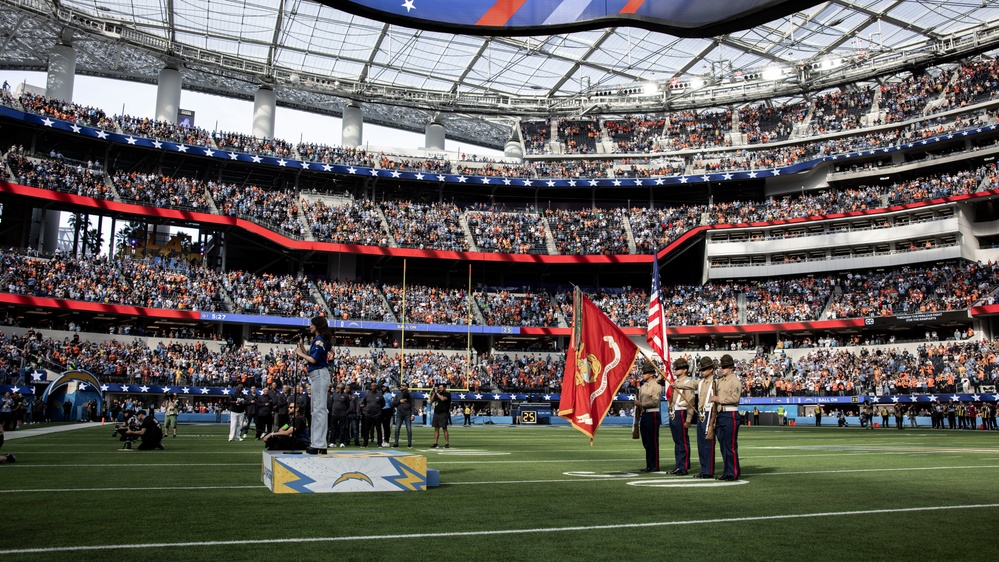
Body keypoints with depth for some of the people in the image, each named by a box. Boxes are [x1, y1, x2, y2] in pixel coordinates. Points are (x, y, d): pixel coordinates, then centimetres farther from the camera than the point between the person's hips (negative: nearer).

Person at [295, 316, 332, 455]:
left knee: (319, 409, -11)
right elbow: (309, 357, 17)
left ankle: (319, 445, -12)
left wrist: (300, 354, -4)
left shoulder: (320, 340, -11)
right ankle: (317, 443, 20)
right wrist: (302, 346, 11)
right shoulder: (316, 340, 18)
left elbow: (313, 359, -18)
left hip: (319, 374, -11)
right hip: (315, 376, 11)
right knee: (316, 409, 14)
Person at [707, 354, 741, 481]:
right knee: (723, 445, 10)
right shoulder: (719, 381, 16)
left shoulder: (735, 381, -7)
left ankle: (733, 473, 2)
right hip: (720, 415, 8)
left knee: (731, 445, -5)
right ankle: (727, 471, 17)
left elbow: (735, 398, -19)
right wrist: (714, 416, 15)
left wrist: (719, 399, -12)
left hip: (730, 415, -8)